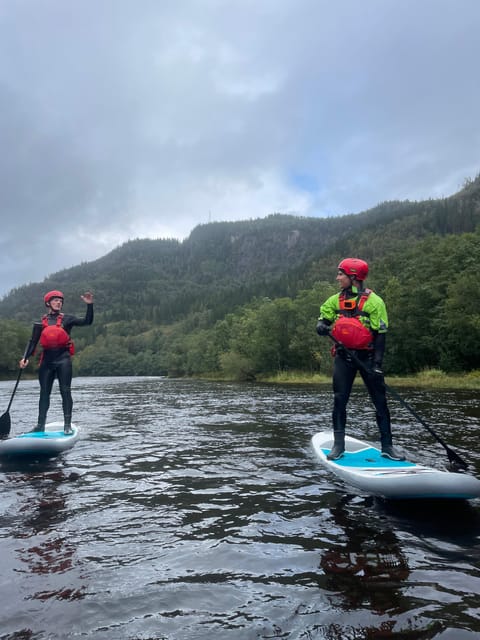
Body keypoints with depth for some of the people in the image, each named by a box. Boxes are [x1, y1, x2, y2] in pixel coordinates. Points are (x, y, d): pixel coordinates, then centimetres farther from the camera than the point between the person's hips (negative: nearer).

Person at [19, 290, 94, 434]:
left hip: (63, 359, -2)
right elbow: (33, 342, 8)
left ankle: (67, 425, 0)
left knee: (65, 392, -3)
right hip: (47, 360, 2)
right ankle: (40, 425, 15)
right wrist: (25, 358, -4)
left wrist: (89, 305, -17)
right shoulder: (40, 323, 10)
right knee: (44, 393, 8)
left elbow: (87, 321, -5)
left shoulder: (67, 319, 5)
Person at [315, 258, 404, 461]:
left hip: (367, 357, -3)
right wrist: (324, 327, -14)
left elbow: (380, 334, -8)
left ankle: (387, 446, 13)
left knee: (380, 402, 2)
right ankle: (339, 445, 12)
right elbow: (321, 322, 12)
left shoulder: (374, 301, -7)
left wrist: (377, 364, -15)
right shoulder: (335, 300, 6)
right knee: (339, 400, 2)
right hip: (343, 357, 3)